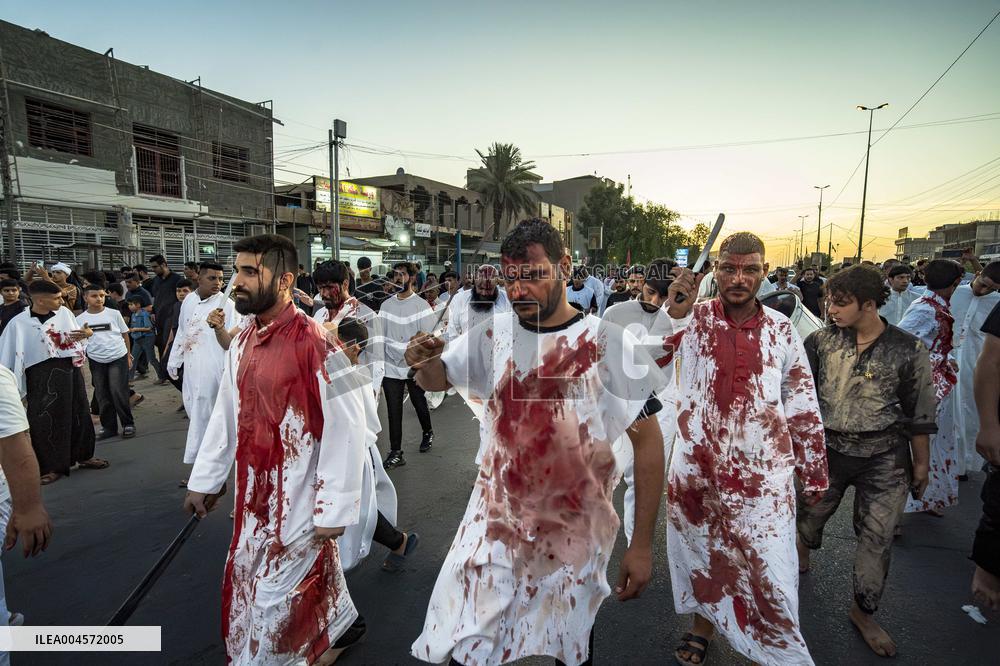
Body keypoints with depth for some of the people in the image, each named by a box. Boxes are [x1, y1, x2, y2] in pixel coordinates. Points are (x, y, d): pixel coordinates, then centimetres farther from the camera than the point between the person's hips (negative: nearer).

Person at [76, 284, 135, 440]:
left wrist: (128, 355, 4)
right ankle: (109, 427, 18)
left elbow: (125, 335, 5)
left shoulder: (114, 314, -2)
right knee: (103, 396, 8)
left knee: (118, 393, -5)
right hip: (96, 361, 2)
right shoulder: (80, 319, 1)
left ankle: (128, 424, 7)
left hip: (118, 358, -2)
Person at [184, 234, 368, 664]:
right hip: (254, 493, 8)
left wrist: (334, 508, -17)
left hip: (299, 496, -8)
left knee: (276, 593, 6)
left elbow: (345, 429, -20)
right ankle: (339, 625, 46)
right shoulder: (241, 344, 3)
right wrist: (205, 480, 16)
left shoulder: (316, 344, -22)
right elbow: (226, 415, 12)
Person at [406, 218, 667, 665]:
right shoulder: (494, 335, -5)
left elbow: (648, 440, -10)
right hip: (494, 524, 2)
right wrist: (425, 362, -19)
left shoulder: (607, 343, -15)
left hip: (575, 532, -2)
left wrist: (642, 544, -10)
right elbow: (438, 379, 6)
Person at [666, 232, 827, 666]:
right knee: (702, 553, 18)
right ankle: (702, 627, 43)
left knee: (770, 570, 6)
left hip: (763, 473, 0)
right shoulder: (694, 318, -3)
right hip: (696, 467, 0)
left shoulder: (781, 329, 0)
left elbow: (803, 405, 6)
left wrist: (813, 472, 10)